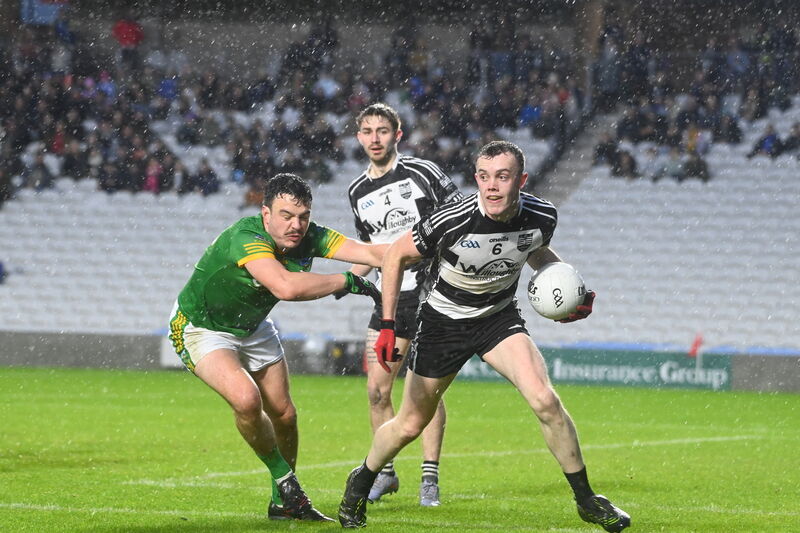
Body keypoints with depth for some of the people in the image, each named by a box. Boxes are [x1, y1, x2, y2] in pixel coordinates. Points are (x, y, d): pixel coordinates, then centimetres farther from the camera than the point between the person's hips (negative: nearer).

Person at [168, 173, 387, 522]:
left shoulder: (310, 238, -18)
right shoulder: (245, 239, -38)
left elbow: (370, 252, -25)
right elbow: (286, 287, -53)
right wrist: (348, 281, -43)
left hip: (253, 328, 7)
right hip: (202, 327, -7)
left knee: (283, 414, 8)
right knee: (246, 399, -28)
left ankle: (283, 502, 29)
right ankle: (284, 479, -4)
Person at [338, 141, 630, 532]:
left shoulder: (541, 216, -17)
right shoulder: (452, 221, -29)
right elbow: (396, 255, -13)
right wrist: (388, 324, -17)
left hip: (500, 318, 2)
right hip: (444, 320, -2)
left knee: (544, 400, -20)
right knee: (410, 425, 7)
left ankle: (586, 500, -6)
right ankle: (361, 482, 37)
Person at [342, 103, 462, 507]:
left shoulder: (422, 172, -4)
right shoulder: (358, 192, 12)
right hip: (390, 296, 5)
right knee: (377, 389, 0)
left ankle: (430, 478, 2)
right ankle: (385, 473, 14)